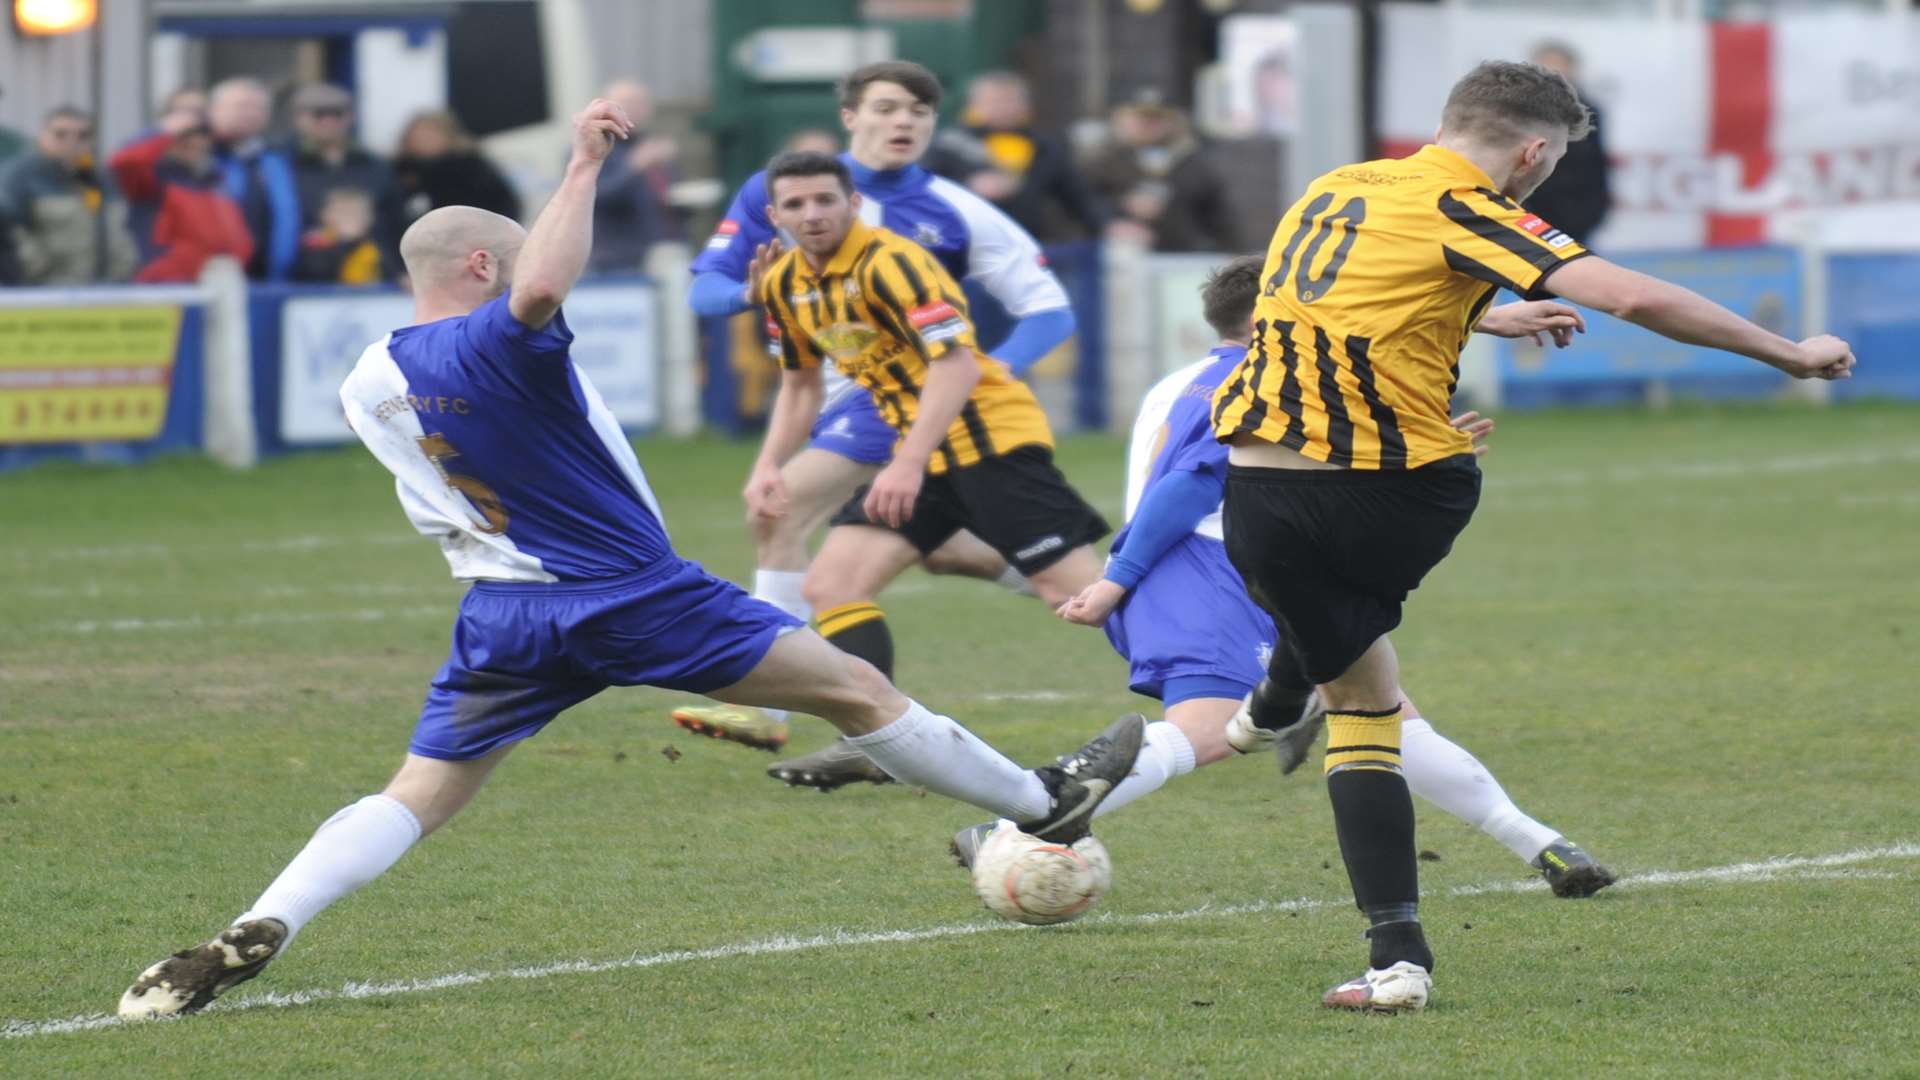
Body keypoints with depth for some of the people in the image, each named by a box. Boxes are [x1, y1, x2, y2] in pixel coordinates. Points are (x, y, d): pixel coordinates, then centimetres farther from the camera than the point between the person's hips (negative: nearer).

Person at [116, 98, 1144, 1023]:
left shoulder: (367, 384, 4)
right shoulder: (495, 341, -18)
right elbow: (539, 290, -42)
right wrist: (584, 166, -34)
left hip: (504, 617, 6)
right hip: (636, 598, -6)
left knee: (413, 798, 3)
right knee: (857, 690, 8)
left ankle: (248, 936, -20)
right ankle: (1044, 806, 20)